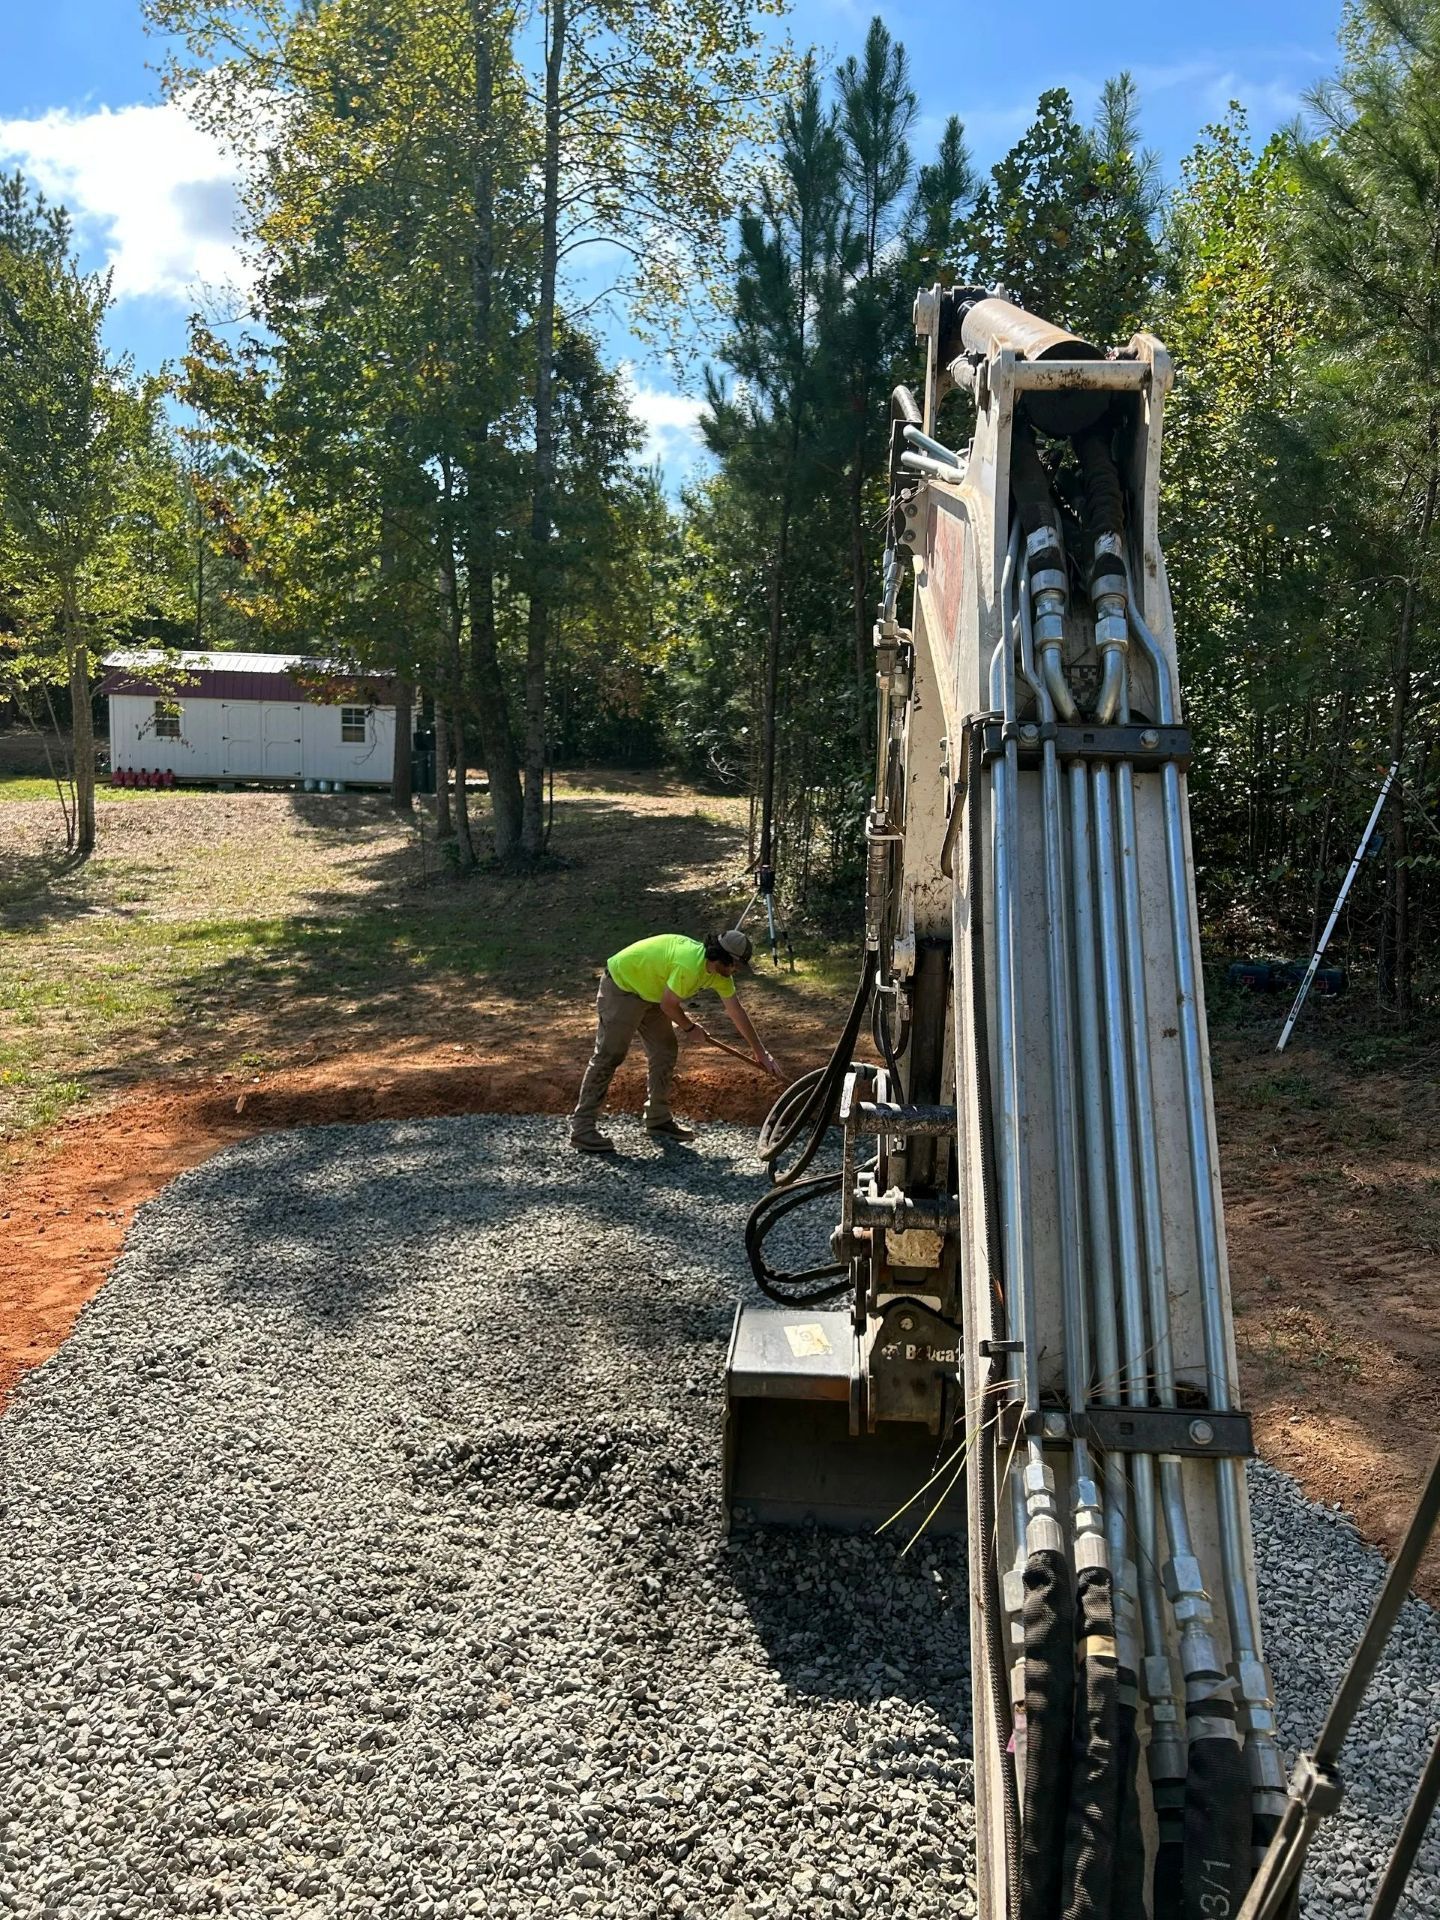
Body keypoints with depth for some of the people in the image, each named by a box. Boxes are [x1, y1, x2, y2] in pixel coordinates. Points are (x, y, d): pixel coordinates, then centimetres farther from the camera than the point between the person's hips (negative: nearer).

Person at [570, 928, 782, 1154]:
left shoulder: (719, 972, -4)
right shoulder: (690, 966, -33)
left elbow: (737, 1012, 3)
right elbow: (668, 1005, -23)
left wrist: (760, 1053, 6)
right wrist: (689, 1028, -4)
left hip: (650, 991, 10)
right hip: (621, 986, -9)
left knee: (666, 1052, 8)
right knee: (608, 1056, -11)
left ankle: (658, 1118, 19)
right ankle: (582, 1127, -9)